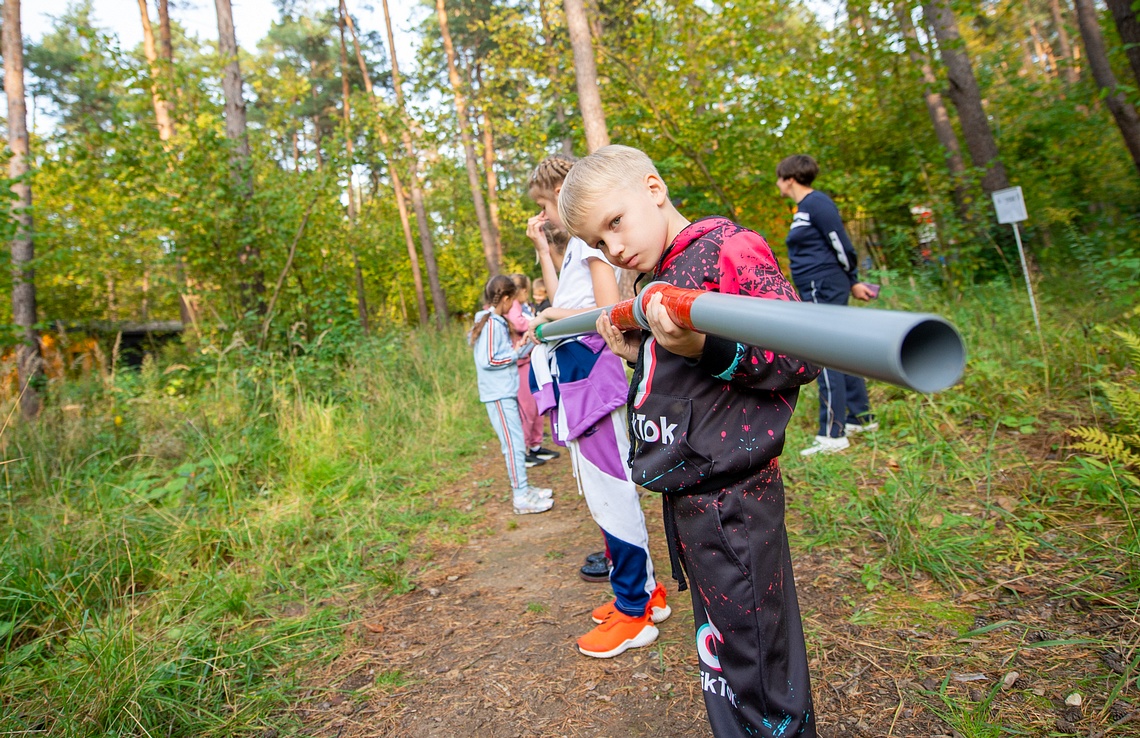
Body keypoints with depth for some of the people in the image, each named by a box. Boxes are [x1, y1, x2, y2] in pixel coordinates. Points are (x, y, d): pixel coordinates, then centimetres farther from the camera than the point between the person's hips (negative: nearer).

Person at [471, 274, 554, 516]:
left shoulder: (497, 322, 13)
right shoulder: (491, 323, -16)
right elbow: (486, 360, -20)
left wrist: (527, 345, 16)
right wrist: (515, 354, -12)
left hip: (506, 392, 10)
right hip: (499, 395, -10)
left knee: (516, 442, 15)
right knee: (514, 443, -5)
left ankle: (523, 487, 25)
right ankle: (521, 497, 2)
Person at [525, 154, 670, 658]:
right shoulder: (576, 244, 19)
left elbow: (610, 310, -19)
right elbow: (563, 303, 22)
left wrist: (552, 315, -10)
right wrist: (542, 250, 22)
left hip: (590, 370, -11)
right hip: (574, 371, 11)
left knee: (609, 489, -3)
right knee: (598, 488, 16)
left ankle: (634, 614, 11)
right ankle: (645, 590, 29)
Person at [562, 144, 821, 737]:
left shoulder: (730, 249, -11)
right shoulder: (660, 281, 14)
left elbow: (801, 359, -18)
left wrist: (706, 348, -31)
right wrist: (639, 354, 5)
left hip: (729, 498, -9)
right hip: (686, 496, 9)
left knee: (752, 674, 4)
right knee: (721, 653, 23)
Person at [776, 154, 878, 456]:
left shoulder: (816, 203, -13)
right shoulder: (804, 207, 16)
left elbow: (842, 245, -14)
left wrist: (853, 282, -4)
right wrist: (850, 283, 19)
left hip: (824, 289, -10)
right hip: (818, 291, 10)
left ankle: (832, 435, -5)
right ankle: (861, 417, 25)